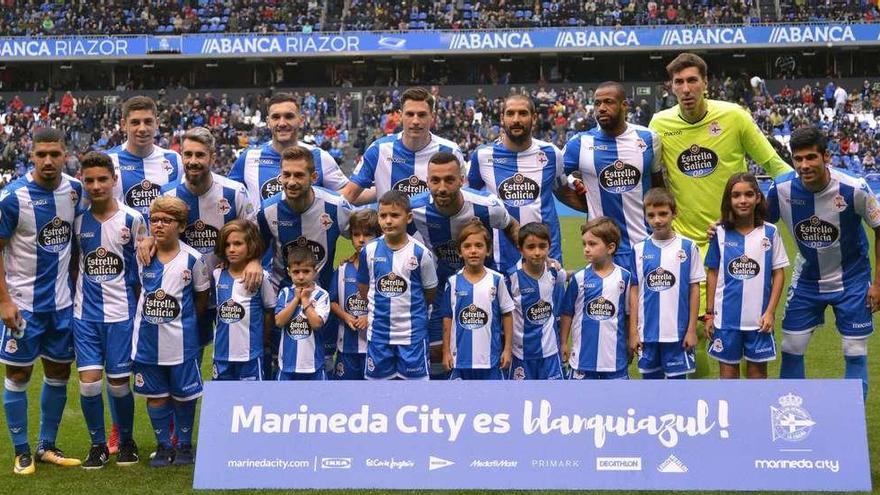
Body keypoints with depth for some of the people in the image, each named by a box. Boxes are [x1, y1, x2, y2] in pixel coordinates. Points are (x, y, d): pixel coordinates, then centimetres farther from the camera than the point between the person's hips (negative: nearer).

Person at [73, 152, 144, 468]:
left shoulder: (133, 220, -4)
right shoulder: (77, 220, 2)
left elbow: (143, 268, 2)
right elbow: (73, 264, 14)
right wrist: (73, 298, 7)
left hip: (121, 313, -2)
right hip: (85, 313, 2)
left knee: (119, 383, 2)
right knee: (89, 381, -4)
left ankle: (126, 440, 24)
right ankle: (98, 444, 14)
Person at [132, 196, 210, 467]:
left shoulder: (192, 259, -8)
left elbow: (202, 296, 3)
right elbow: (139, 289, 12)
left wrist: (185, 320, 0)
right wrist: (147, 314, 3)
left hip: (181, 340, -2)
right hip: (148, 340, 2)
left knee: (183, 394, 8)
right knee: (155, 394, 10)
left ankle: (184, 445, 24)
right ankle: (164, 446, 23)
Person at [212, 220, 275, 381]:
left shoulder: (260, 277, -7)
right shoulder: (217, 275, 2)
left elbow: (269, 311, 3)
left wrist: (263, 340, 7)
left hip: (250, 352, -3)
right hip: (222, 351, 3)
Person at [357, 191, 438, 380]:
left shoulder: (420, 252, -9)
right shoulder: (369, 251, -3)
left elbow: (430, 291, 2)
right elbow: (363, 286, 9)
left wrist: (411, 309, 7)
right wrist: (381, 308, 6)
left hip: (412, 332, -2)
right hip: (378, 331, 2)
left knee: (414, 377, 6)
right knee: (378, 378, 12)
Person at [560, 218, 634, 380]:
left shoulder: (624, 277, -3)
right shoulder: (579, 278, -4)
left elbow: (629, 312, 5)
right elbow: (567, 313, 3)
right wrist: (563, 343, 4)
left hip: (615, 353, 0)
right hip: (584, 353, 0)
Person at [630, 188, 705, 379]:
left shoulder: (688, 247, -3)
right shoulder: (639, 249, 2)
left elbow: (694, 289, 0)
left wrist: (692, 329, -3)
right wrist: (633, 331, 2)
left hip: (678, 332, -2)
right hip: (647, 332, 2)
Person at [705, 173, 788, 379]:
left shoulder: (769, 232, -2)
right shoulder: (720, 234, -1)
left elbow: (778, 273, 0)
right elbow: (712, 274, 4)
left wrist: (770, 311, -6)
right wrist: (709, 314, 3)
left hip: (759, 318, 0)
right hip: (726, 316, 0)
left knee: (758, 368, 9)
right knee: (728, 369, 8)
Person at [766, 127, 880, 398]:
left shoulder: (854, 189, -23)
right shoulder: (781, 188, -18)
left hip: (851, 280, -2)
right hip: (806, 279, 2)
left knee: (856, 353, 1)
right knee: (791, 349, 5)